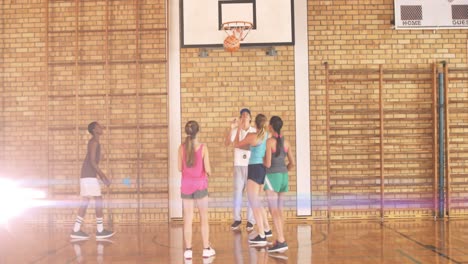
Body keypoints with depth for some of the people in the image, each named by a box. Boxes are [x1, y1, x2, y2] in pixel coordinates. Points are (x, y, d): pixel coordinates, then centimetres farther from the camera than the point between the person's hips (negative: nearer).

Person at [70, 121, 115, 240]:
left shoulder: (94, 142, 20)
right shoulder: (94, 142, -10)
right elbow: (92, 161, -19)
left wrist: (102, 177, 22)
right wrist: (103, 176, -18)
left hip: (87, 175, 10)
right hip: (89, 176, -10)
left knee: (85, 202, 9)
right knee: (98, 200, -7)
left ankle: (76, 230, 10)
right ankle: (100, 231, -3)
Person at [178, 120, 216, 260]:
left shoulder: (182, 147, -4)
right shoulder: (203, 147, -10)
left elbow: (180, 168, 1)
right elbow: (207, 169, -9)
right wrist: (209, 173, 14)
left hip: (186, 185, 2)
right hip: (200, 185, -2)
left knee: (188, 219, 7)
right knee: (204, 218, 10)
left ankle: (188, 250, 9)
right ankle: (206, 249, 15)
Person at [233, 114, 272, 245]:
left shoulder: (252, 136, -13)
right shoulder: (268, 136, 3)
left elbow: (236, 144, 2)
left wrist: (238, 131, 15)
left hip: (255, 169, -7)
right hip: (264, 168, 7)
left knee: (254, 202, -3)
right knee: (256, 201, 21)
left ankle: (261, 236, -6)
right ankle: (266, 229, 27)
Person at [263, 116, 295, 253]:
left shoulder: (269, 141, -12)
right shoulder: (286, 142, 7)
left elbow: (268, 164, -16)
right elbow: (292, 163, 10)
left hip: (272, 177, -7)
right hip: (283, 176, 7)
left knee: (274, 211, -6)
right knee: (279, 211, 12)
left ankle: (282, 241, -12)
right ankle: (279, 241, 16)